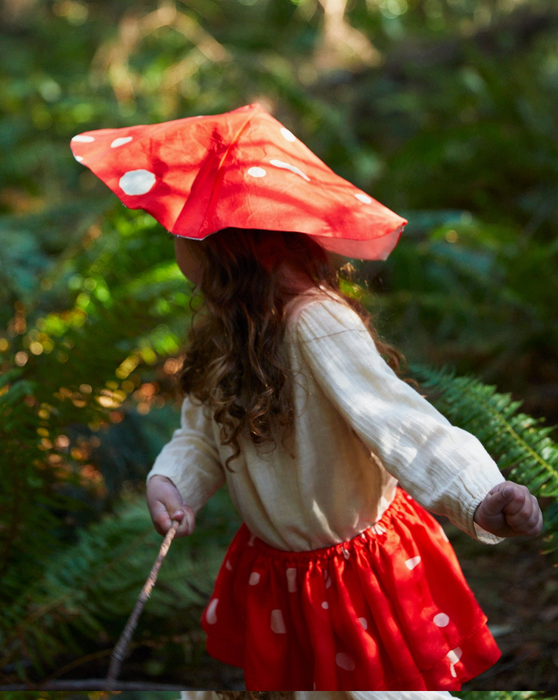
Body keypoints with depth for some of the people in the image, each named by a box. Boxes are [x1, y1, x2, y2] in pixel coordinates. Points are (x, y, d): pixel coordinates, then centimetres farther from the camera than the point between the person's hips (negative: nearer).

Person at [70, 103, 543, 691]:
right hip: (270, 569, 8)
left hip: (359, 571, -8)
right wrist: (168, 481, -22)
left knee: (376, 679, 14)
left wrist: (478, 495, -60)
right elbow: (200, 434, 0)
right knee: (274, 678, 28)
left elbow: (392, 416, -44)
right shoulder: (222, 328, -3)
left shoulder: (315, 322, -32)